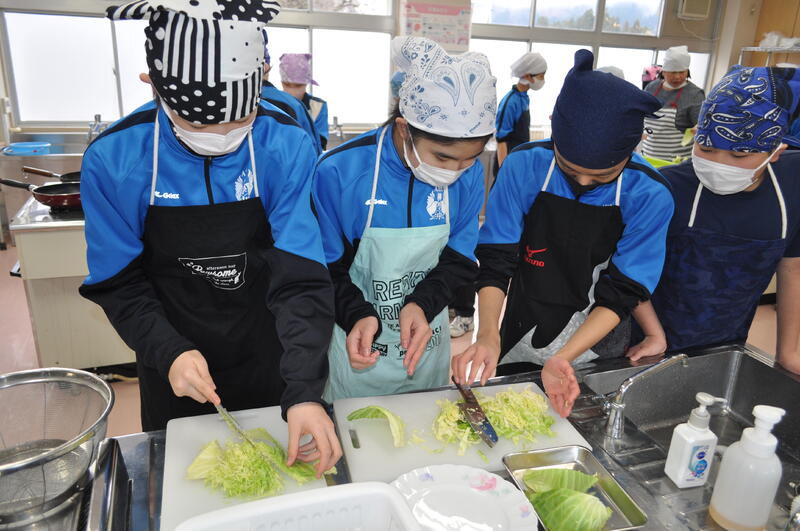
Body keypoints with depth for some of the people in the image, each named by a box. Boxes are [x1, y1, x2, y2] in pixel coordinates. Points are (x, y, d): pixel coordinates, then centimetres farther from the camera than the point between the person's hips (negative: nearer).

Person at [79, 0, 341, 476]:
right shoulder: (113, 159, -18)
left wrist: (304, 391, -31)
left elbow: (301, 279, -23)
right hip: (174, 366, 1)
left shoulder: (286, 147, -20)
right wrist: (169, 352, -23)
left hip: (268, 360, 0)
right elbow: (118, 283, -8)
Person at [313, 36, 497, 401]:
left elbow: (458, 259, -4)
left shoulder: (469, 174, -11)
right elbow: (325, 269, -12)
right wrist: (357, 315, -29)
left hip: (427, 348, 3)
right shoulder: (338, 172, -22)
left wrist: (422, 303, -22)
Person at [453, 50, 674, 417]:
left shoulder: (650, 197, -19)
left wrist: (562, 358, -29)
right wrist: (488, 336, -30)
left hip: (594, 353, 0)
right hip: (519, 345, 1)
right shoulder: (524, 166, -19)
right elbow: (496, 262, -15)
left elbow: (619, 294, -16)